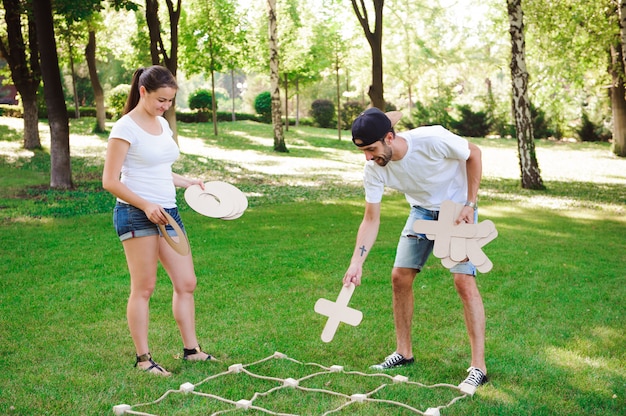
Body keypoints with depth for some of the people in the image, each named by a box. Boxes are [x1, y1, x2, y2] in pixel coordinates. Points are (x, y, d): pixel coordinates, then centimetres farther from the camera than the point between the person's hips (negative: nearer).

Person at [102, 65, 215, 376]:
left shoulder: (163, 124, 14)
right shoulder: (126, 128, -9)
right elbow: (110, 180, -12)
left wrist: (188, 182, 12)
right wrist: (146, 205, -21)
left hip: (168, 212, 7)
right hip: (136, 214, -7)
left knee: (186, 283, 8)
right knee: (143, 288, -1)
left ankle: (191, 349, 20)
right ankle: (143, 359, 11)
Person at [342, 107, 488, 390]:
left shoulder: (432, 139, -34)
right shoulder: (373, 170, -20)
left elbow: (474, 154, -16)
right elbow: (371, 219, -13)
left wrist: (470, 204, -19)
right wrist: (357, 261, -25)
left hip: (458, 208, -5)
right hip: (421, 210, 5)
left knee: (464, 280, -16)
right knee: (400, 277, 0)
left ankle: (478, 367, -8)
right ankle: (404, 352, 17)